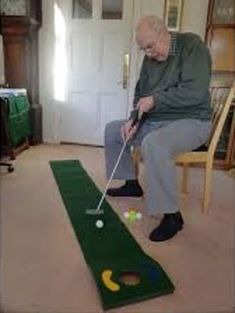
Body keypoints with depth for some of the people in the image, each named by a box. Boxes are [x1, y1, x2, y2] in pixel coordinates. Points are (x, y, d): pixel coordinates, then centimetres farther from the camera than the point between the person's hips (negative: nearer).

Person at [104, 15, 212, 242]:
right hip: (155, 121, 8)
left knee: (153, 144, -38)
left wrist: (155, 100, -18)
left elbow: (195, 92, -25)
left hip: (191, 121, -8)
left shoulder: (191, 45, -13)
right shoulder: (149, 59, 9)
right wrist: (134, 119, -5)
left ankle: (172, 216, -23)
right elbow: (140, 93, 13)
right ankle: (132, 184, 19)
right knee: (113, 129, 9)